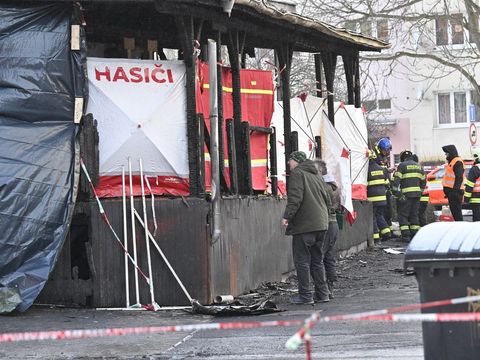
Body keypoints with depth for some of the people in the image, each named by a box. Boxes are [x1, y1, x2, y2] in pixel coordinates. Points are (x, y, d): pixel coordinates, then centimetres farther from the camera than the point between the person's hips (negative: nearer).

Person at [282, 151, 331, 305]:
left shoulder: (297, 174, -7)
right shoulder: (317, 176, 19)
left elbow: (295, 198, -19)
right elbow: (327, 201, 21)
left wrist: (287, 216, -18)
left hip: (304, 225, -8)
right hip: (321, 224, 8)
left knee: (302, 260, -4)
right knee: (317, 260, 14)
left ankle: (305, 295, -5)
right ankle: (322, 293, 13)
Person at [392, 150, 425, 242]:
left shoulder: (402, 166, -3)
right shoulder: (418, 166, 16)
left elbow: (396, 180, -12)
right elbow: (423, 181, 21)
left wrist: (397, 193, -11)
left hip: (406, 194, -6)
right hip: (417, 194, 6)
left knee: (403, 215, 0)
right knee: (414, 215, 14)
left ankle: (405, 235, -8)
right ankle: (415, 234, 12)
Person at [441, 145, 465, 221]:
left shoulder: (458, 162, -12)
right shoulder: (451, 162, 21)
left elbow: (459, 178, -21)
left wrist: (456, 189, -27)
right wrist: (447, 191, 25)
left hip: (455, 191, -11)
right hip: (451, 191, 11)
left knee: (456, 211, -12)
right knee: (454, 211, 12)